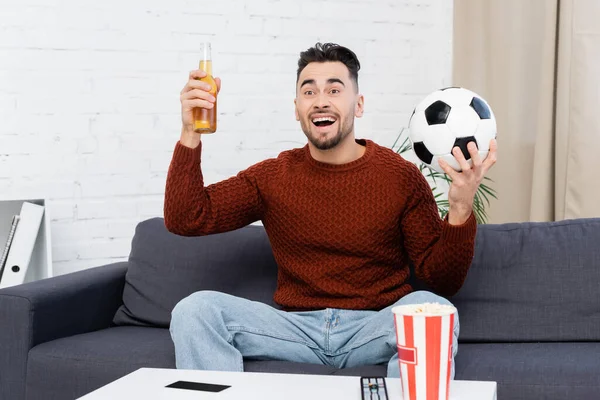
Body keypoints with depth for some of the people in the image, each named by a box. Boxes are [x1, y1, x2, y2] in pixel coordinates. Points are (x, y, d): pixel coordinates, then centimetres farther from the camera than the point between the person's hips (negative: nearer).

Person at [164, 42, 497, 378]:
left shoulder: (401, 177, -2)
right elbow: (184, 220, -2)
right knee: (194, 310, -20)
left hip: (376, 326, -2)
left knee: (431, 307, -33)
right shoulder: (273, 176, 5)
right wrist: (190, 134, -12)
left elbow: (444, 282, -3)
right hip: (297, 326, 2)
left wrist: (460, 209, -20)